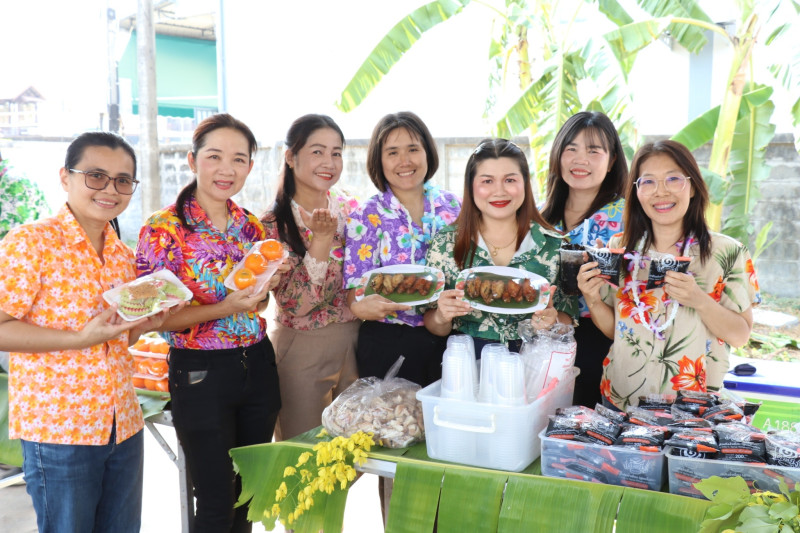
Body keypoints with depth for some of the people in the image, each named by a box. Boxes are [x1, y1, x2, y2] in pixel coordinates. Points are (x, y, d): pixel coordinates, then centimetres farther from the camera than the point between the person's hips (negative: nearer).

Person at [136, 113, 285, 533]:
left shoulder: (251, 226, 6)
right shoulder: (163, 229, -10)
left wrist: (267, 284, -7)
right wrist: (224, 308, -23)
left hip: (257, 366, 6)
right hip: (201, 373, -5)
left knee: (249, 497, 16)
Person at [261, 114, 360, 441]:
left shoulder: (350, 210, 2)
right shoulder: (273, 225, -11)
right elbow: (294, 305, -20)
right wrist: (321, 239, -25)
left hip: (355, 342, 4)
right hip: (302, 350, -4)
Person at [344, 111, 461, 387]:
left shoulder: (453, 206, 3)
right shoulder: (366, 216, -4)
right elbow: (354, 295, -7)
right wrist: (364, 306, -28)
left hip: (448, 341, 3)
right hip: (388, 345, -2)